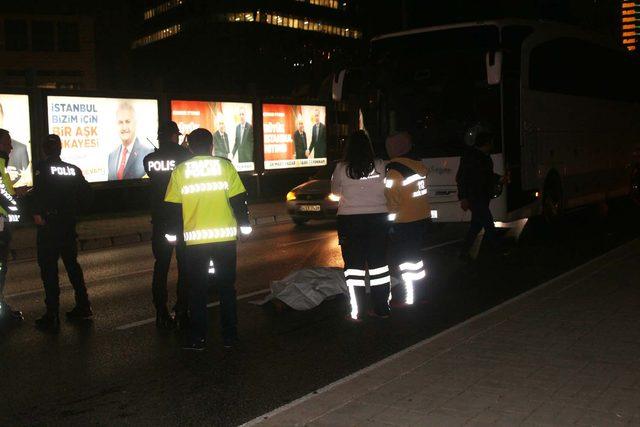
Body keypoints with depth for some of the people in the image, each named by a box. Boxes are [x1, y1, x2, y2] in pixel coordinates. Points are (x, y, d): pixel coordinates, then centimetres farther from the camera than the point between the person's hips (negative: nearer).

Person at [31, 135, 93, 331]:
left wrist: (37, 214, -14)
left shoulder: (43, 168, -9)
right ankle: (83, 306, 21)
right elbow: (86, 193, 5)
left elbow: (38, 192, -22)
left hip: (49, 226, -5)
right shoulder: (74, 169, 6)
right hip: (69, 225, 5)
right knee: (72, 263, 18)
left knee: (48, 269, -1)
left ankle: (52, 316, -1)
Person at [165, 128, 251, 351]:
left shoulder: (180, 171, 0)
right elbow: (238, 200, -2)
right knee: (226, 287, 12)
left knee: (197, 290, 10)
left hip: (195, 240, 0)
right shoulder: (225, 166, -1)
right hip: (224, 237, 1)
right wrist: (244, 224, 9)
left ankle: (198, 338, 13)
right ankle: (229, 335, 16)